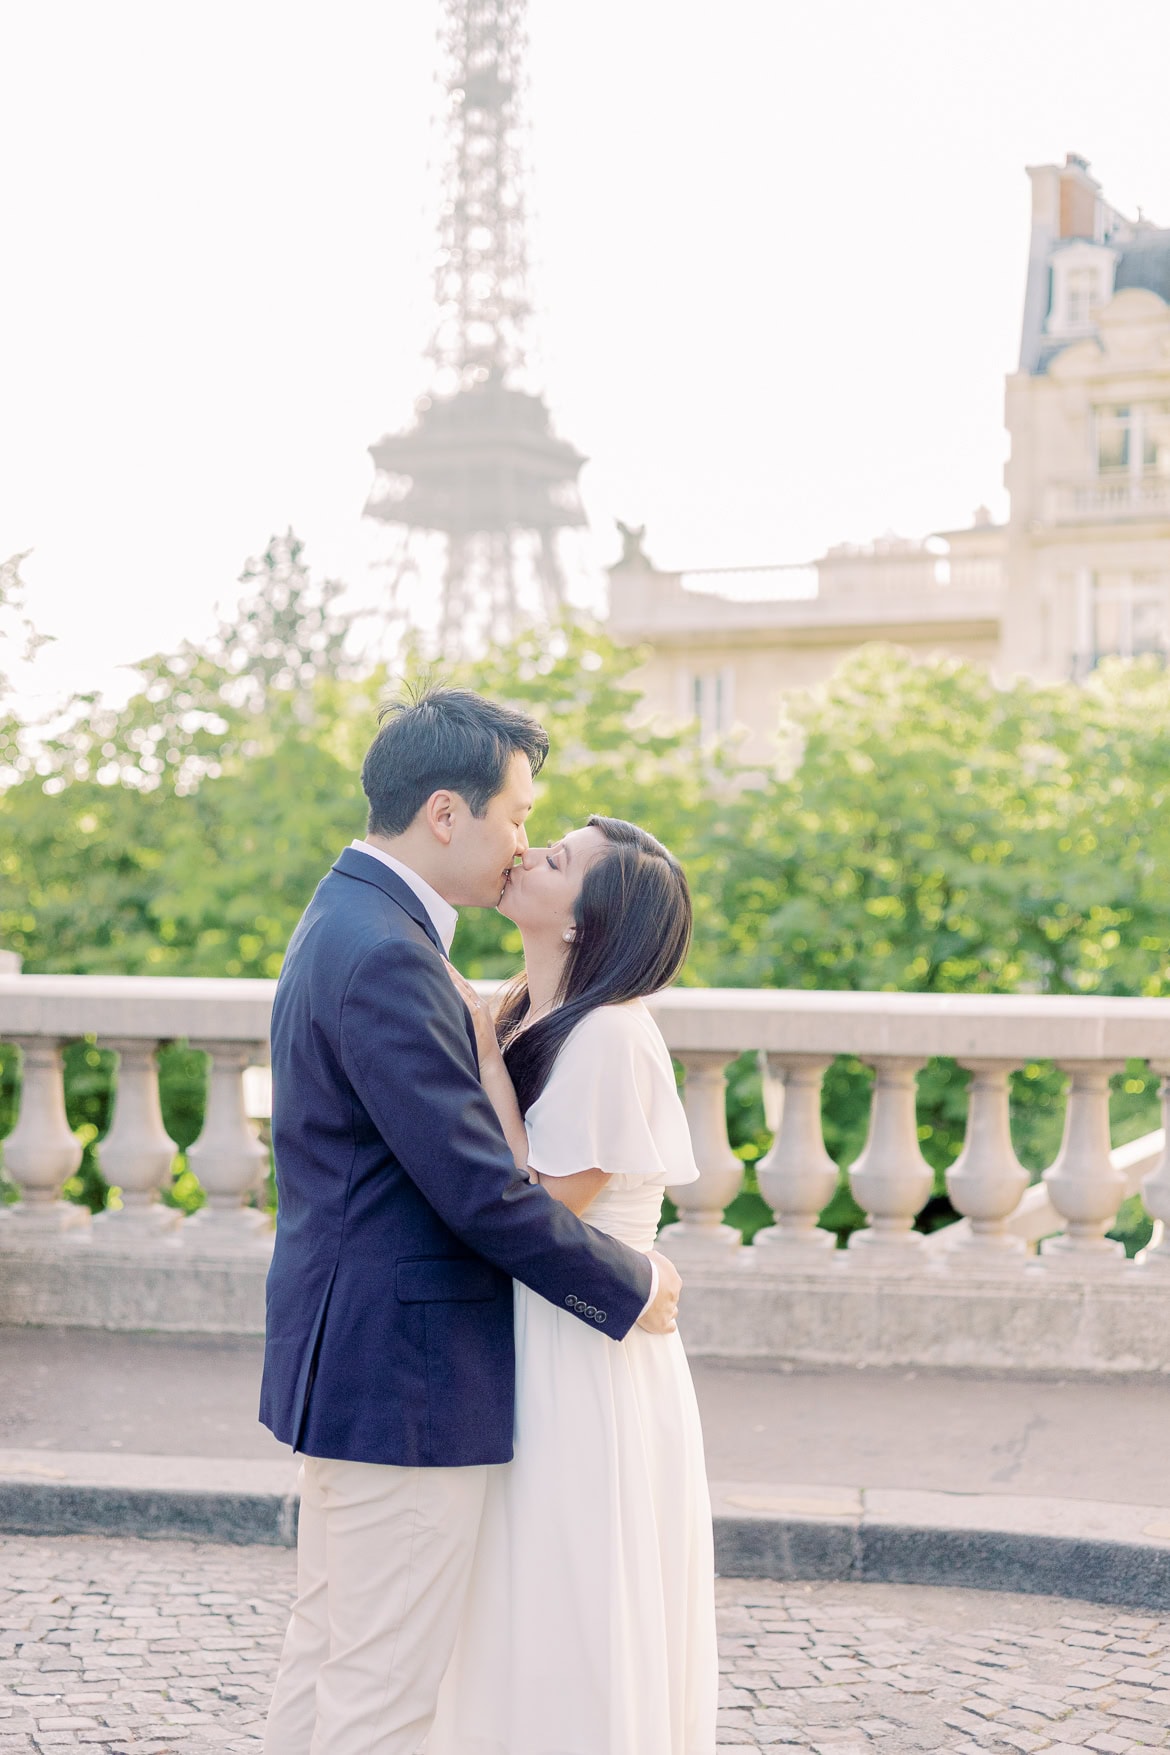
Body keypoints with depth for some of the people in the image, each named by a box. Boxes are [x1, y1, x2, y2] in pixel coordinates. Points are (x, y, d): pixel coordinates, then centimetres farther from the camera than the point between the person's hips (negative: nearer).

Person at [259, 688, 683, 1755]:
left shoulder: (348, 923, 11)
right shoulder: (385, 955, -23)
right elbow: (479, 1188, -23)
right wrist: (630, 1288, -10)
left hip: (345, 1356, 11)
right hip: (404, 1375, -11)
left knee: (325, 1659, 19)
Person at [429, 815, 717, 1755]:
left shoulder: (608, 1038, -20)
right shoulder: (520, 1015, 7)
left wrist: (482, 1049, -20)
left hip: (582, 1370, -9)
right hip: (524, 1358, 9)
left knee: (577, 1638, 5)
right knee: (520, 1637, 20)